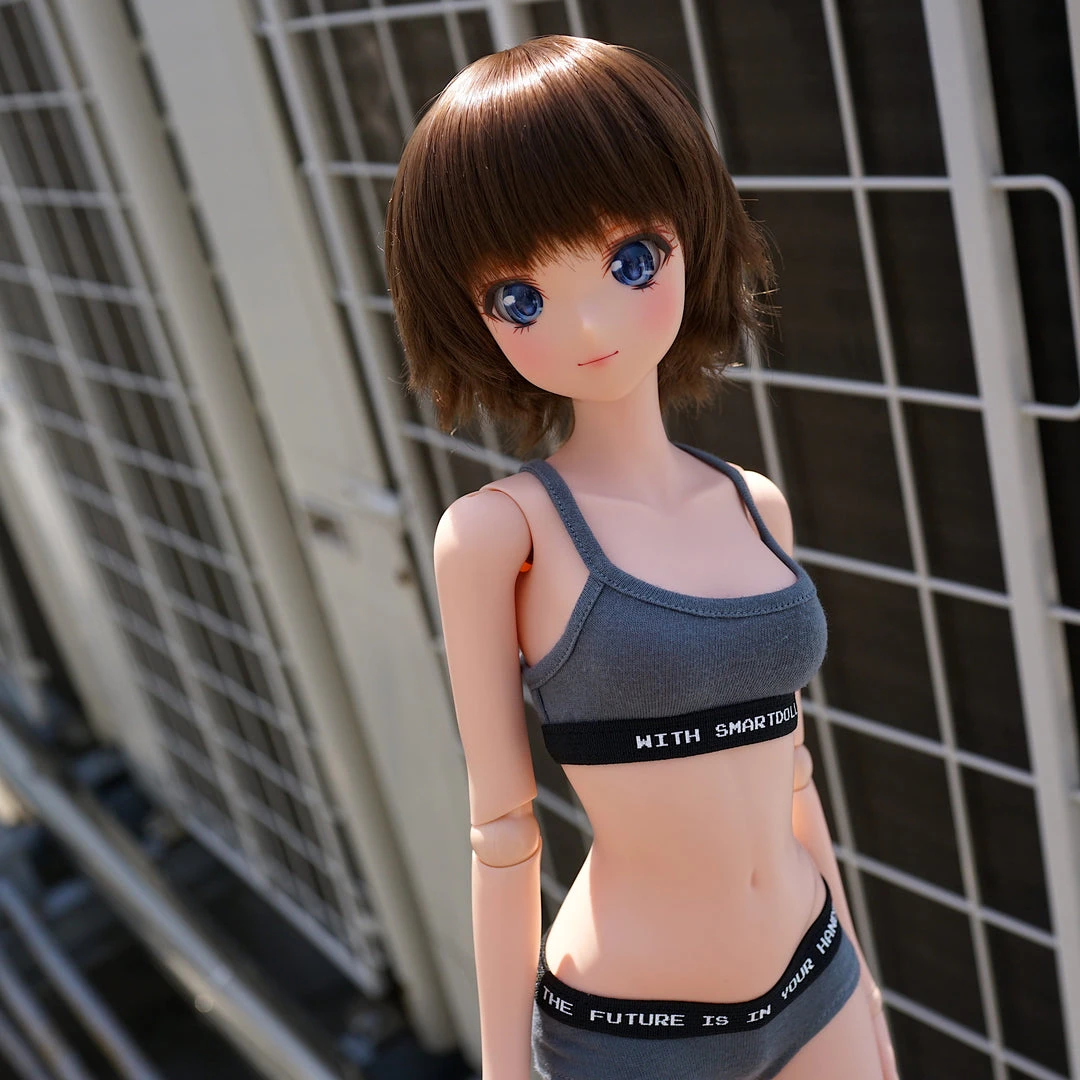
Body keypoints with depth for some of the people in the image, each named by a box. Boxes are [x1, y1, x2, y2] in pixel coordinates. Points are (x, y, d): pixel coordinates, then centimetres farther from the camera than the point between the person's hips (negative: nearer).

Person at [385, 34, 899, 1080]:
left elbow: (783, 764, 8)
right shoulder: (499, 530, -14)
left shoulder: (754, 504, 0)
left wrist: (857, 974, 15)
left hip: (812, 988, 5)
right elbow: (501, 824, -10)